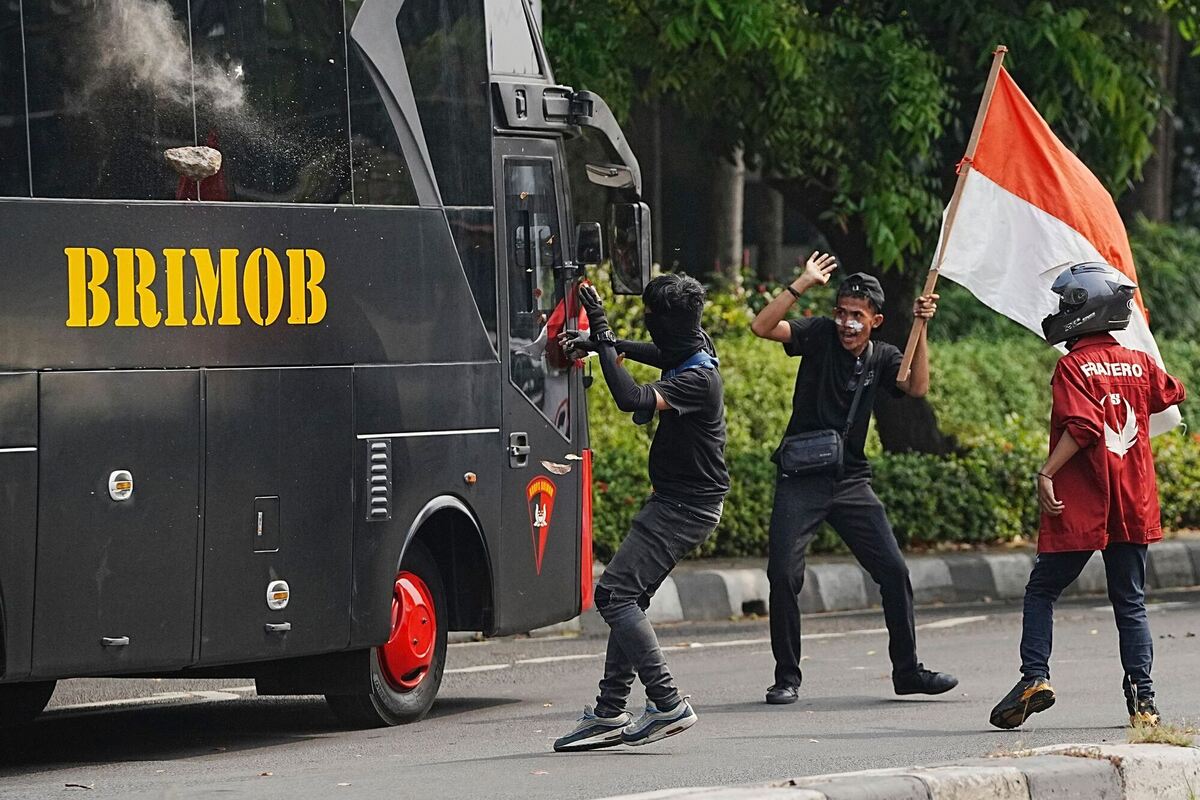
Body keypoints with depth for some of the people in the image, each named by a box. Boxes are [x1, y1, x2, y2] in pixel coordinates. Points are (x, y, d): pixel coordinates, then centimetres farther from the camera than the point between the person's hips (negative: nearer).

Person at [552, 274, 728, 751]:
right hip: (675, 501, 10)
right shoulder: (692, 349, 6)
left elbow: (633, 399, -37)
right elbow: (657, 352, 31)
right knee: (628, 599, 10)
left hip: (686, 508, -10)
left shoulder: (697, 380, -23)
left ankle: (668, 704, -18)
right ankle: (610, 714, 13)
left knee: (615, 594, -16)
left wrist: (603, 338, -30)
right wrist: (596, 343, 32)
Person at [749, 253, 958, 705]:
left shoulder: (882, 358, 5)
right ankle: (787, 678, 2)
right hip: (801, 480, -3)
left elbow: (917, 388, -12)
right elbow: (762, 327, -15)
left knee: (893, 570, -2)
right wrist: (802, 285, -21)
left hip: (851, 481, 3)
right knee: (783, 574, -11)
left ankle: (907, 670, 9)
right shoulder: (820, 335, -3)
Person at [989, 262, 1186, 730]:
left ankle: (1035, 676, -6)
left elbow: (1083, 426, -23)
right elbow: (1171, 394, 27)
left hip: (1079, 508, -5)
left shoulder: (1073, 367, -10)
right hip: (1133, 506, 5)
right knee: (1130, 602, 9)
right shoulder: (1139, 364, 7)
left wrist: (1046, 474, -22)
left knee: (1041, 591, 8)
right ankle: (1142, 699, 2)